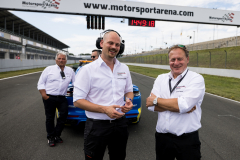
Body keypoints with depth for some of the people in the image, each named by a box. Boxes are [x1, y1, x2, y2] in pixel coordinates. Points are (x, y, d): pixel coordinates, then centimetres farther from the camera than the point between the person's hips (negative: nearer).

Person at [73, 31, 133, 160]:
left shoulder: (124, 68, 7)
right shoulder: (88, 70, -9)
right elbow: (77, 101, -12)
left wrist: (129, 100, -7)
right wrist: (104, 109, -23)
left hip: (120, 123, 5)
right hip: (97, 126, -4)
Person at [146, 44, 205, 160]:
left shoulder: (196, 79, -7)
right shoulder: (161, 78, 5)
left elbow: (184, 105, -22)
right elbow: (152, 106, -7)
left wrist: (156, 100, -11)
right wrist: (178, 106, -17)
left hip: (187, 140, -4)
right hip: (162, 137, 4)